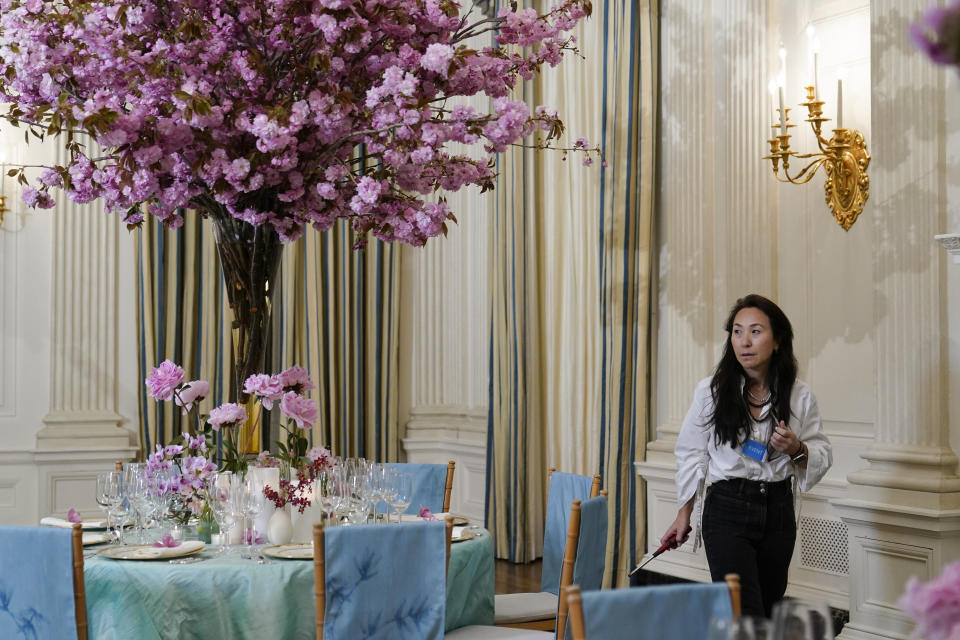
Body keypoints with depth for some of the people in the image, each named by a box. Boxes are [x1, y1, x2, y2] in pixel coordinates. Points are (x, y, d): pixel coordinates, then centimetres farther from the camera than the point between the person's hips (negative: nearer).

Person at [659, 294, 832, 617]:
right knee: (745, 617, -14)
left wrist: (797, 450, -15)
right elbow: (692, 454, 4)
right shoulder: (711, 391, -4)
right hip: (728, 509, -3)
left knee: (768, 611, 12)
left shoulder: (800, 396, 0)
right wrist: (684, 515, 5)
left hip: (778, 512, 3)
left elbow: (823, 456, 7)